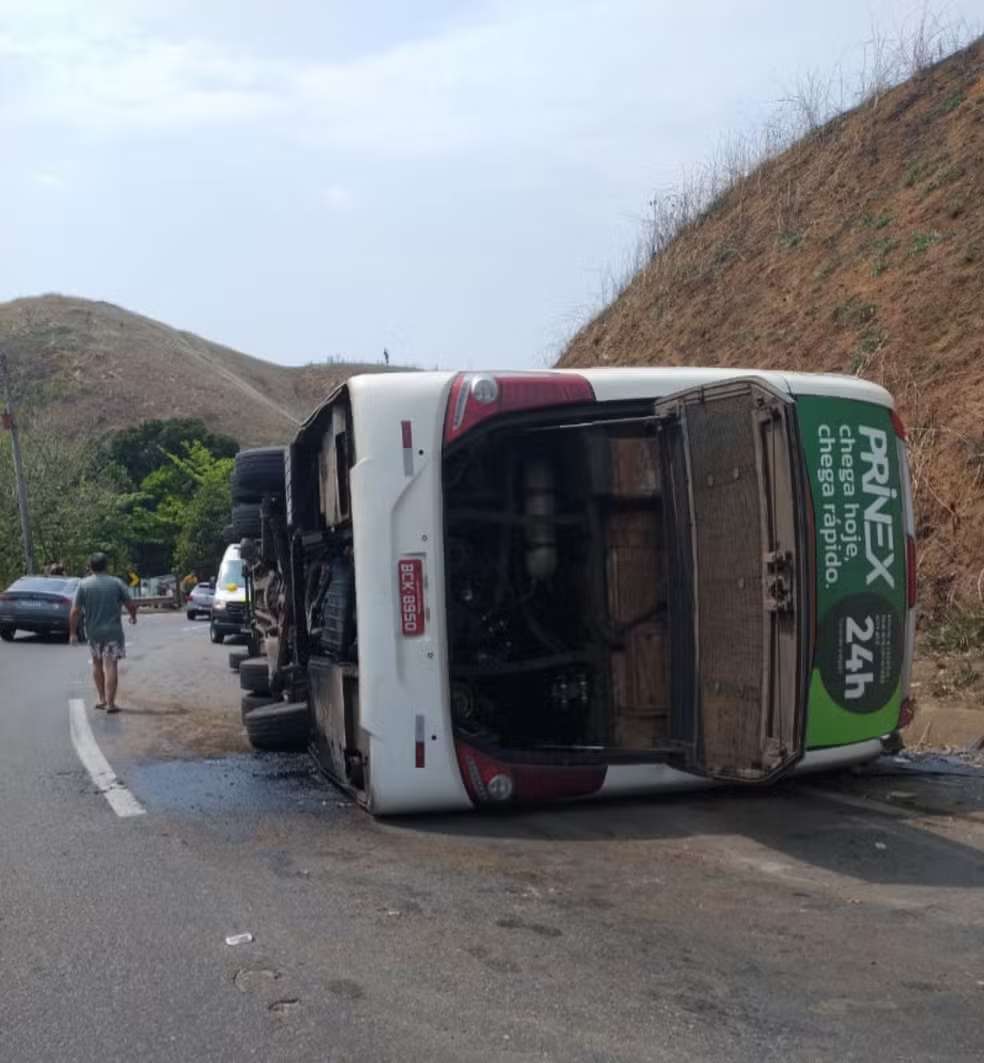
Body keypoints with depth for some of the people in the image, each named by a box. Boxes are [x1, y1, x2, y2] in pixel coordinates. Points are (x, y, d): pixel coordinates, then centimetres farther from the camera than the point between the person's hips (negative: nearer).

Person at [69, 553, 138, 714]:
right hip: (113, 631, -2)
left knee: (97, 663, 20)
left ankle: (102, 699, 23)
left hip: (93, 632, 2)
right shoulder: (116, 583, -3)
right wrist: (133, 616, 18)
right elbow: (131, 605, -3)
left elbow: (75, 612, -6)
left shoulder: (83, 585, -3)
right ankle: (110, 703, -4)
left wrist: (73, 632, 2)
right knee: (111, 665, -1)